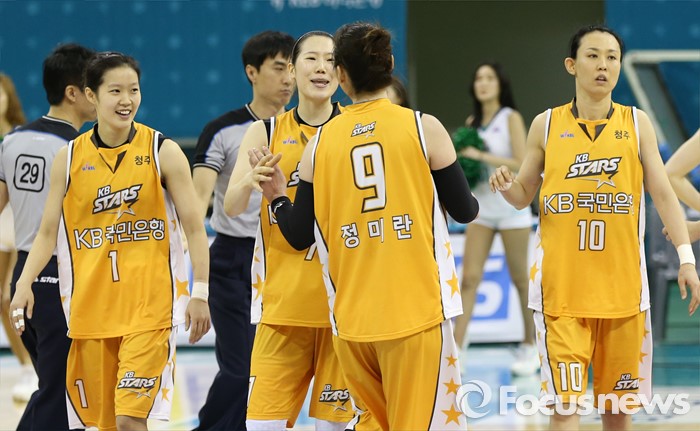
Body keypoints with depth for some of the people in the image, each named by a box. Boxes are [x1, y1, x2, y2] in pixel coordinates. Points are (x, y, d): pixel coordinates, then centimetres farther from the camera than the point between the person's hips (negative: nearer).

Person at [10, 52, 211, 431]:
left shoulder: (162, 152, -2)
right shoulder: (69, 158, 5)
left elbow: (194, 227, 0)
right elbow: (49, 232, 9)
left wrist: (200, 293, -6)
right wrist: (24, 283, -6)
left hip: (149, 307, -3)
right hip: (89, 310, 3)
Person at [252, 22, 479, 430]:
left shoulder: (320, 143, 4)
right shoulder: (424, 127, -2)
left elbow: (299, 236, 5)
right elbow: (465, 211, 4)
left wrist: (277, 196, 22)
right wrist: (475, 201, 26)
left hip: (352, 319, 3)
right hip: (416, 310, -3)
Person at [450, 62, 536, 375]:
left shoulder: (511, 119, -6)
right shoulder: (472, 123, 9)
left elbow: (522, 164, -15)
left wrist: (481, 156, -19)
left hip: (511, 206, -4)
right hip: (481, 207, 4)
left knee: (520, 279, 5)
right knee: (469, 277, -6)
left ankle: (530, 348, 18)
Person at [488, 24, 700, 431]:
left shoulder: (637, 123, 4)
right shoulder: (547, 125, 4)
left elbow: (663, 194, 2)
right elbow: (524, 196, 11)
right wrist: (506, 185, -13)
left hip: (622, 285, 1)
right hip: (562, 287, -1)